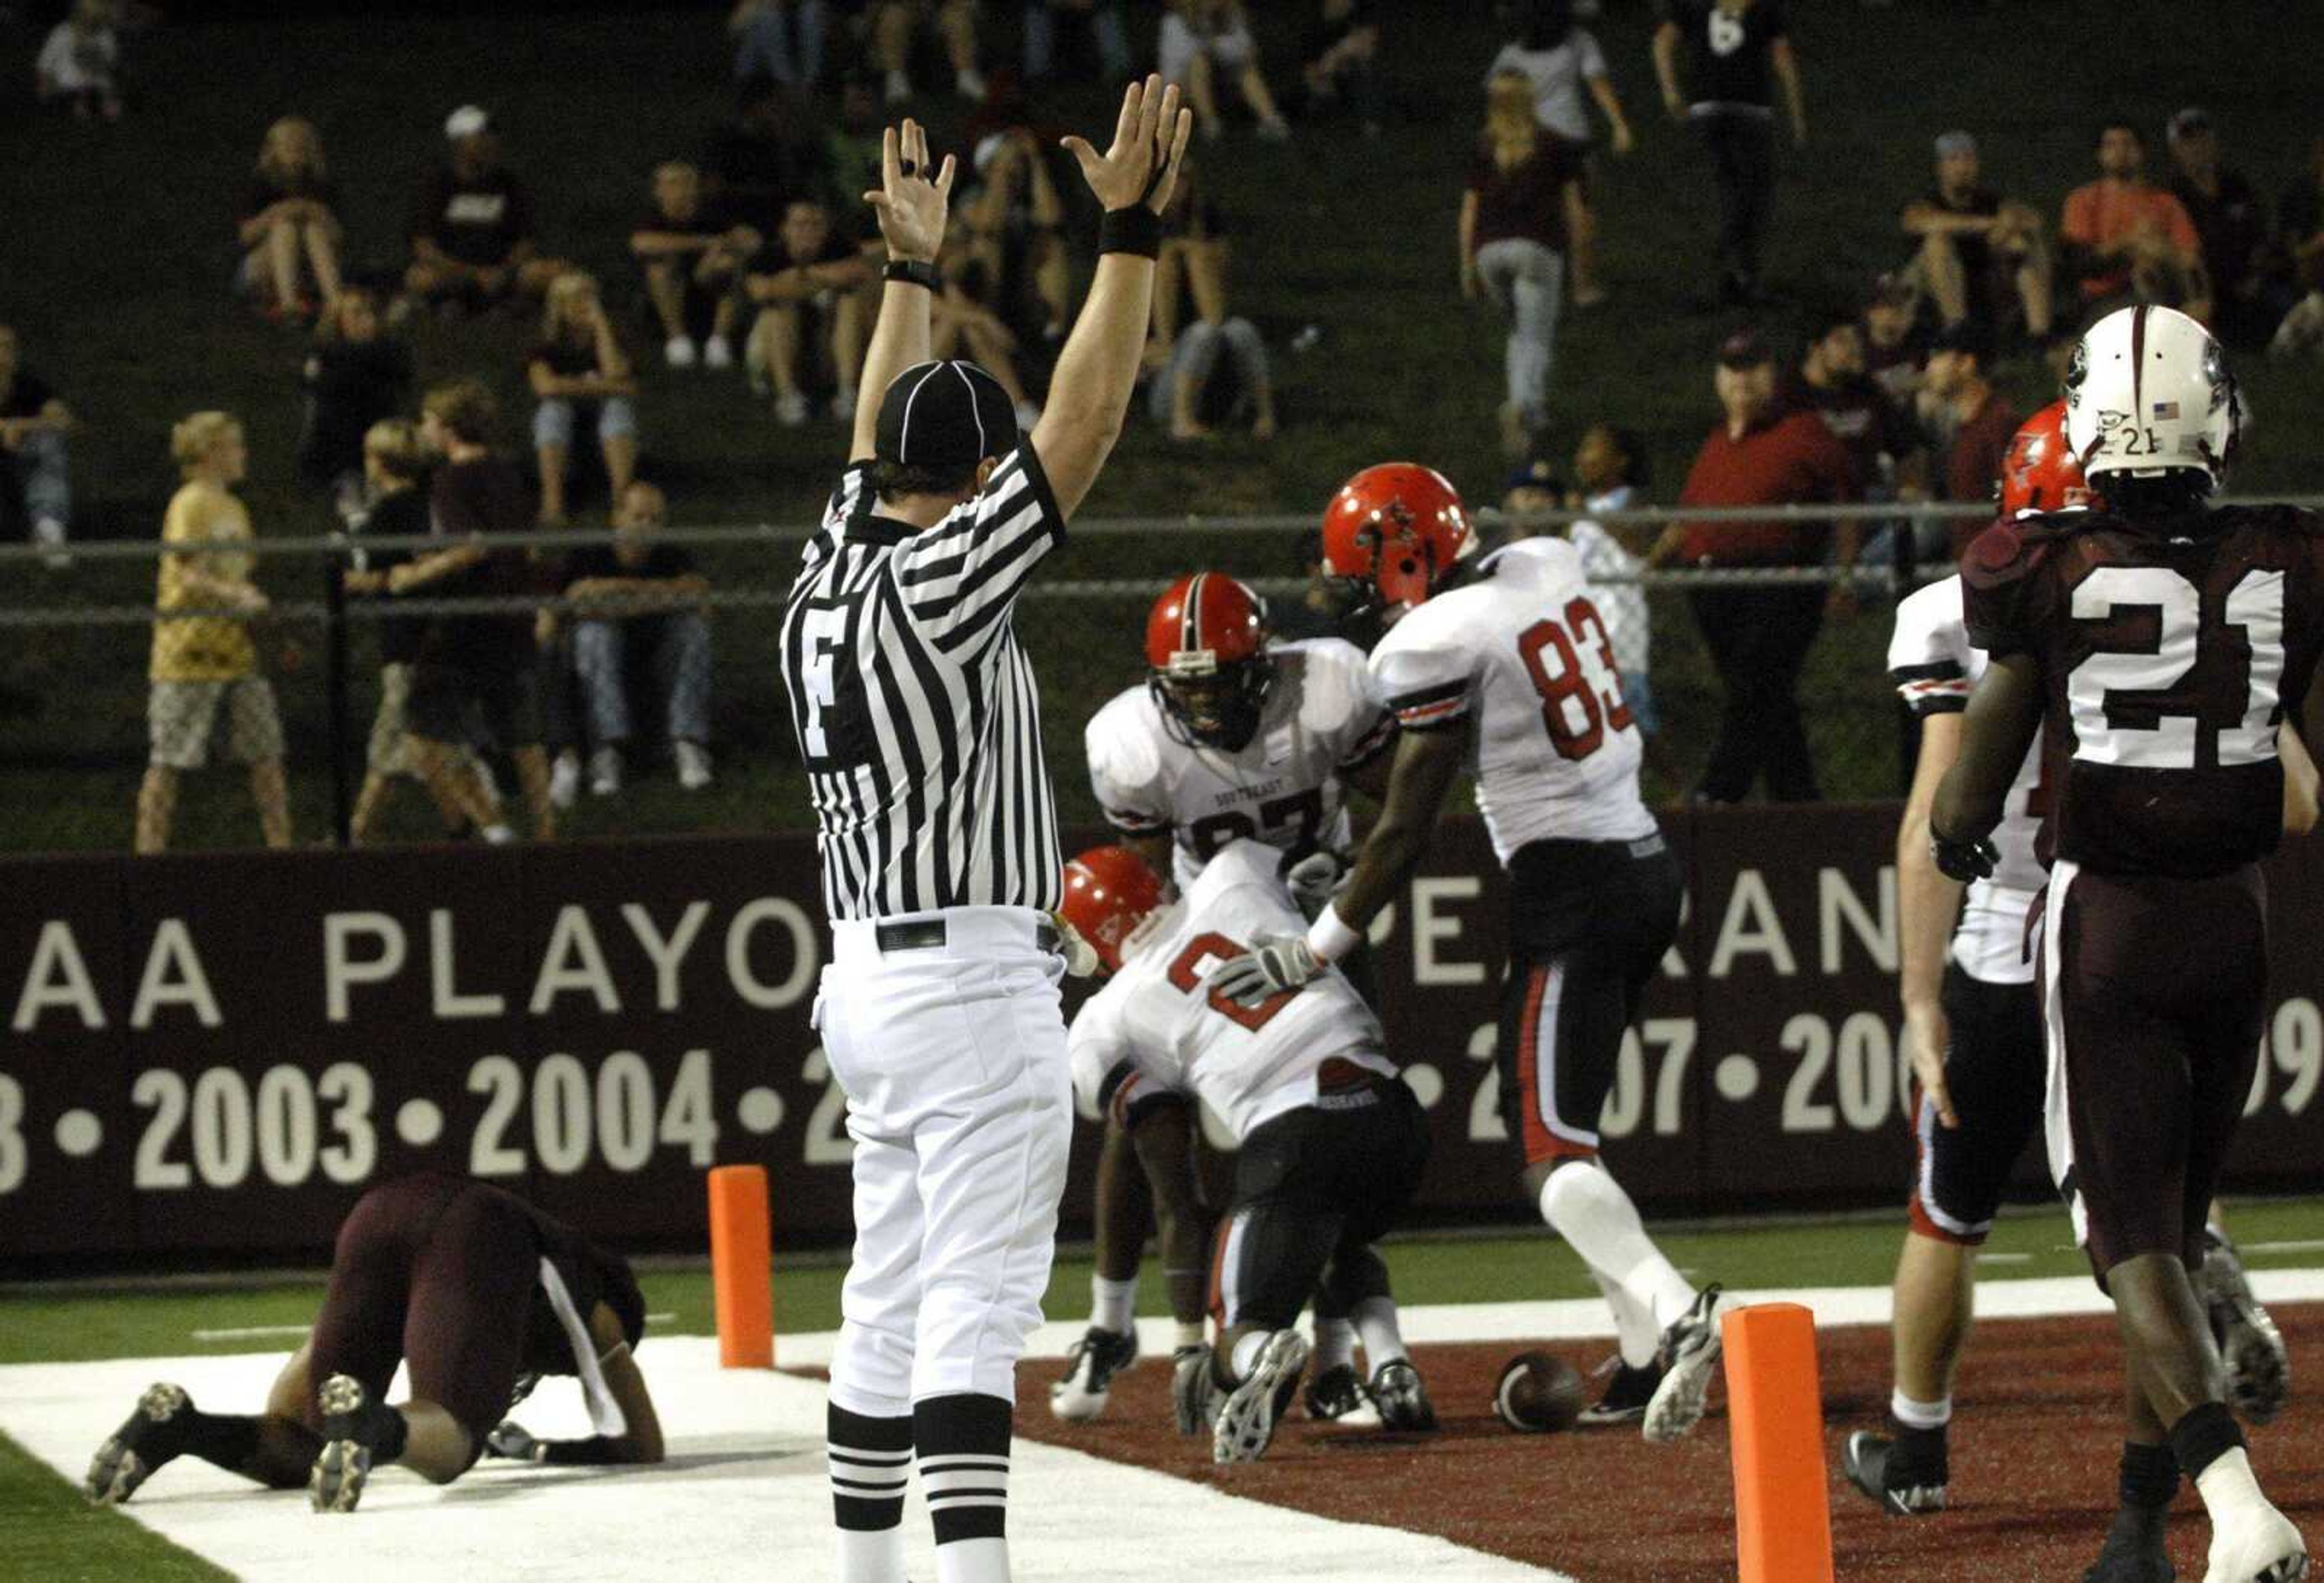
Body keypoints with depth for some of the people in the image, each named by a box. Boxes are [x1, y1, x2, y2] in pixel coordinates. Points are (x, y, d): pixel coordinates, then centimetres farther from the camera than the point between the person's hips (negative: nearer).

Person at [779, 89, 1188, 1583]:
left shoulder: (827, 586, 9)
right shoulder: (944, 583, -13)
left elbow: (884, 439, 26)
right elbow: (1087, 419, -16)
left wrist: (910, 268, 35)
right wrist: (1131, 228, -14)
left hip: (872, 981, 9)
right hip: (974, 979, -9)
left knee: (893, 1302, 14)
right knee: (976, 1302, -14)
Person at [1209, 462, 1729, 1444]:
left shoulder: (1437, 644, -12)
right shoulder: (1548, 568, 8)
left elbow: (1405, 830, -10)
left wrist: (1316, 951, -2)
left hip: (1570, 891, -8)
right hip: (1647, 868, 8)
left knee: (1551, 1152, -11)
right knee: (1559, 1123, 18)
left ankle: (1673, 1312, -35)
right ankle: (1648, 1360, 14)